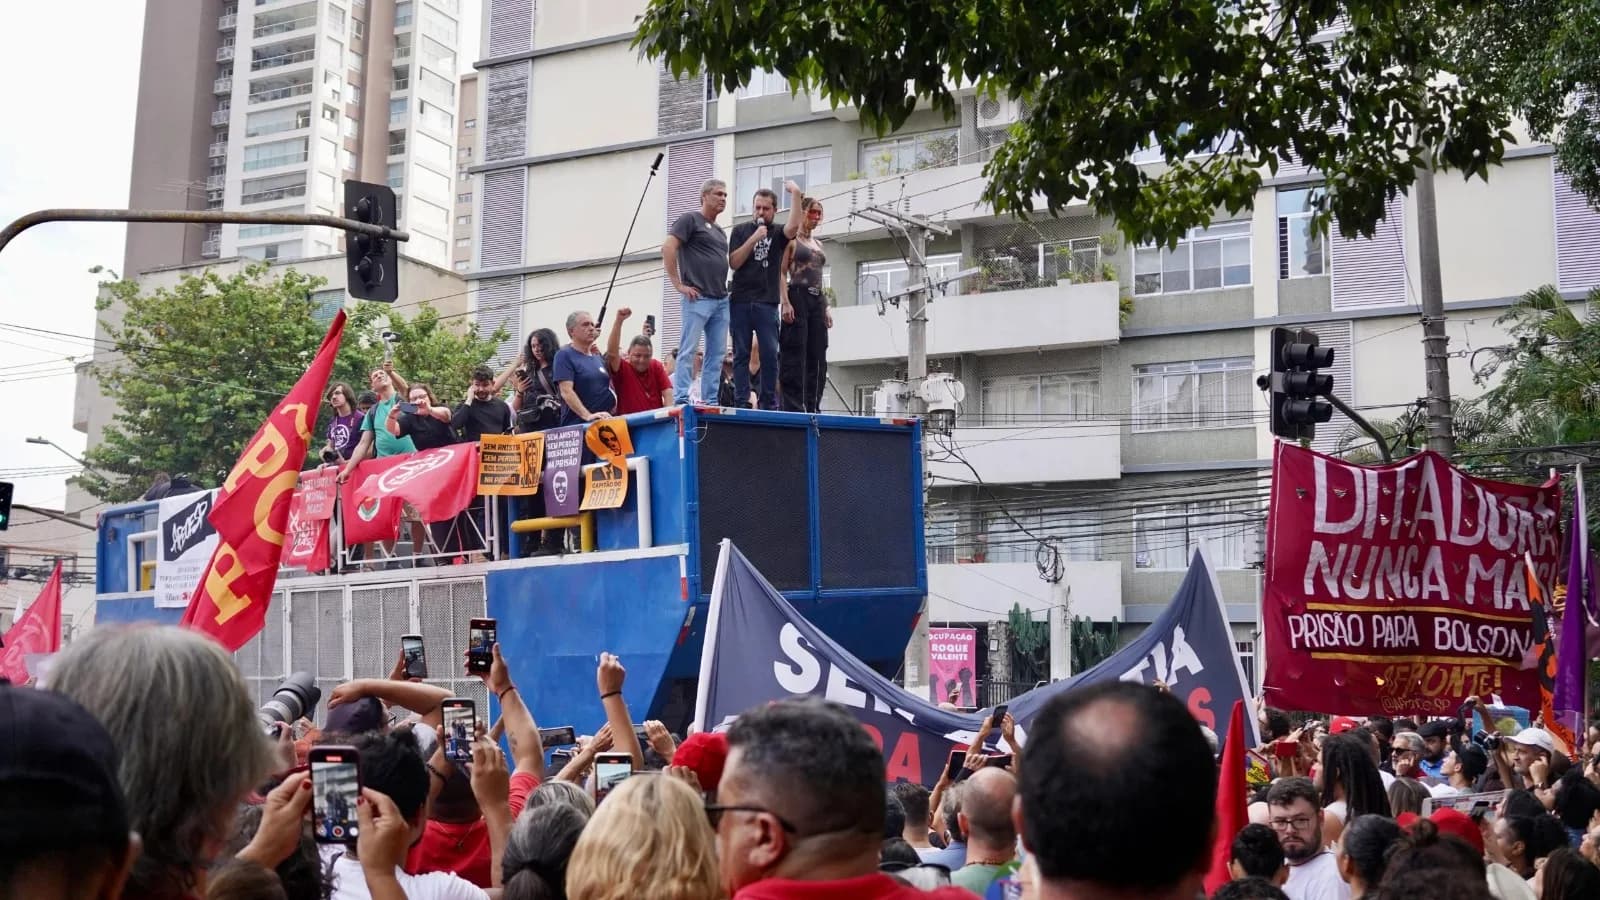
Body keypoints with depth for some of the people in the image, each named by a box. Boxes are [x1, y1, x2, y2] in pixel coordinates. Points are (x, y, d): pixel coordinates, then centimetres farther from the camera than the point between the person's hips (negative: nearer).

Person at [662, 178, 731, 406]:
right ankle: (681, 401, -9)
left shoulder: (720, 232, 22)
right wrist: (678, 284, -14)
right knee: (688, 350, -8)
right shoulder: (691, 219, -1)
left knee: (717, 353, 6)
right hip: (698, 298, -8)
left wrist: (725, 287, 14)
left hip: (721, 300, 8)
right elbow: (667, 248, -11)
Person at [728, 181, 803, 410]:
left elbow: (793, 227, -13)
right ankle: (741, 403, -1)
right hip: (740, 302, 0)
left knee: (770, 354, -5)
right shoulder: (740, 230, 10)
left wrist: (795, 194, -16)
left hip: (767, 303, 0)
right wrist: (753, 239, -10)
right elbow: (733, 263, -1)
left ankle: (768, 403, -1)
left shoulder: (778, 232, 10)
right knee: (742, 354, 0)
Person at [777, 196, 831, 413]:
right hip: (797, 297, -7)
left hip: (817, 300, 7)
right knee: (795, 355, -9)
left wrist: (826, 307, 14)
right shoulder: (791, 240, 1)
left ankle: (812, 407, 5)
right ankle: (793, 407, -10)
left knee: (817, 356, 3)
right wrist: (785, 302, -17)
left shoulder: (818, 245, 22)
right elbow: (781, 273, -6)